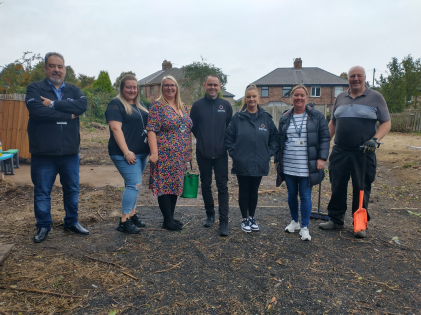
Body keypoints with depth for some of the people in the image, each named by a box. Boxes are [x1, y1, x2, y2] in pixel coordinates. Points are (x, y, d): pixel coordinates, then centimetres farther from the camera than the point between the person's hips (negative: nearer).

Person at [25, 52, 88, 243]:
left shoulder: (73, 90, 10)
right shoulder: (34, 88, 0)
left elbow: (83, 105, -12)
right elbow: (36, 110, -19)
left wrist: (54, 104, -17)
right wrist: (68, 115, -13)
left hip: (70, 152, 3)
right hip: (43, 153, -3)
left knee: (72, 189, 13)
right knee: (42, 192, 9)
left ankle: (72, 222, 30)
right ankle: (43, 226, 26)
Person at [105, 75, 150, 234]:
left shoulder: (140, 105, 16)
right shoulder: (116, 104, -7)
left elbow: (146, 126, 23)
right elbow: (116, 128, -16)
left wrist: (150, 149, 13)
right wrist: (127, 152, -21)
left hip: (141, 153, 8)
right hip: (126, 153, -7)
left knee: (132, 184, 13)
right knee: (135, 184, -11)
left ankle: (132, 214, 24)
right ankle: (124, 221, -2)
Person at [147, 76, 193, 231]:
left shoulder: (183, 107, 14)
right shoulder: (157, 106, -5)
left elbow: (188, 130, 18)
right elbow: (151, 130, -13)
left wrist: (189, 151, 14)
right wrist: (154, 152, -20)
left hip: (180, 156, 7)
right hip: (165, 155, -6)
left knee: (175, 185, 12)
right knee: (165, 186, -1)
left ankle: (171, 217, 24)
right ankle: (168, 220, 10)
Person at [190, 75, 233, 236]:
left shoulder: (226, 105, 2)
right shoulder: (197, 105, 1)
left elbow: (231, 126, 10)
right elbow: (192, 126, 9)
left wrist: (225, 142, 5)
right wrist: (202, 140, 7)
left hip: (221, 153, -1)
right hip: (203, 154, 1)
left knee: (222, 187, -1)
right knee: (206, 185, 12)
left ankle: (224, 222, 4)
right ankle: (210, 215, 29)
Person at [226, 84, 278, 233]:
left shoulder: (266, 117, 0)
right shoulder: (238, 117, -4)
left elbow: (274, 137, 6)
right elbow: (229, 137, -1)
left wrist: (269, 153, -1)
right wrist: (234, 153, -7)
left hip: (259, 164, 2)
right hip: (242, 164, -1)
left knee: (254, 191, 15)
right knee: (244, 191, 10)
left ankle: (252, 217, 32)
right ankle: (245, 219, 25)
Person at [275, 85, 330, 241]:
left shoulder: (316, 116, 0)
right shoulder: (285, 118, 8)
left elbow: (325, 138, 0)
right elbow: (280, 141, 12)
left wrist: (322, 158, -9)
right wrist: (278, 161, 10)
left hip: (307, 166, -3)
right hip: (288, 166, 3)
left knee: (305, 196, 1)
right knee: (292, 194, 13)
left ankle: (305, 227, 15)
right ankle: (294, 221, 32)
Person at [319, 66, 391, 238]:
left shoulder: (375, 97, 1)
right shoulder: (340, 97, 11)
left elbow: (386, 122, 0)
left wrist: (375, 139, -17)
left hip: (363, 153, -3)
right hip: (339, 152, 3)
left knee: (361, 189, 6)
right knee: (337, 187, 9)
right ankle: (336, 219, 23)